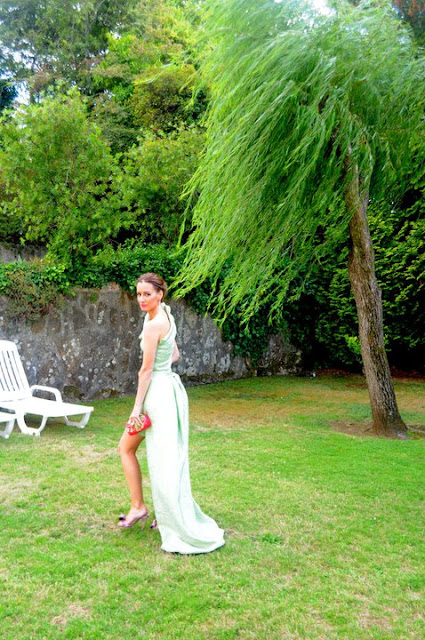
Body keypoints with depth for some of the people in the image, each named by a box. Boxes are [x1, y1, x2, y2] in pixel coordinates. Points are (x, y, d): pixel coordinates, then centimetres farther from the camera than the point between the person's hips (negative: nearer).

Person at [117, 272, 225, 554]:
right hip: (170, 387, 10)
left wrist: (137, 407, -14)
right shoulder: (166, 317, 11)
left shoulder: (153, 325, -18)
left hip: (158, 391, -10)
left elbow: (146, 369, -17)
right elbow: (175, 355, 22)